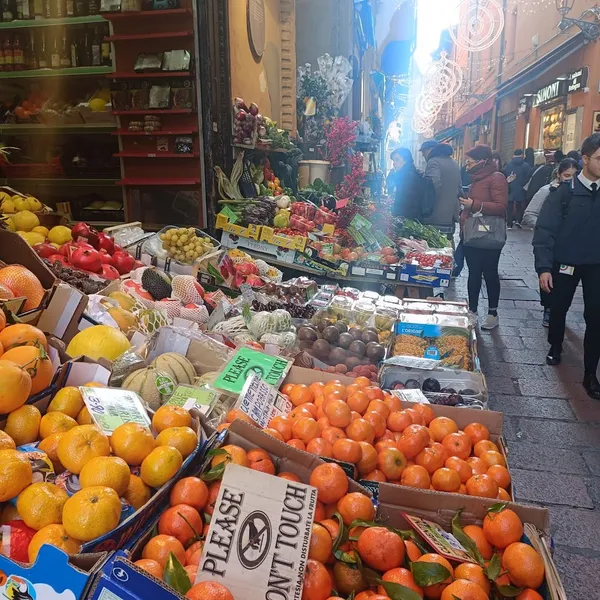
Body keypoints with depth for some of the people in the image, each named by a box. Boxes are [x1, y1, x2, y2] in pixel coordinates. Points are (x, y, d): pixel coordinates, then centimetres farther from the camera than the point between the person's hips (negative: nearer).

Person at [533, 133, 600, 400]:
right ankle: (555, 347, 42)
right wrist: (543, 267, -18)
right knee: (559, 308, 15)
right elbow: (545, 231, -12)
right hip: (565, 263, -2)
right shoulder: (565, 192, -10)